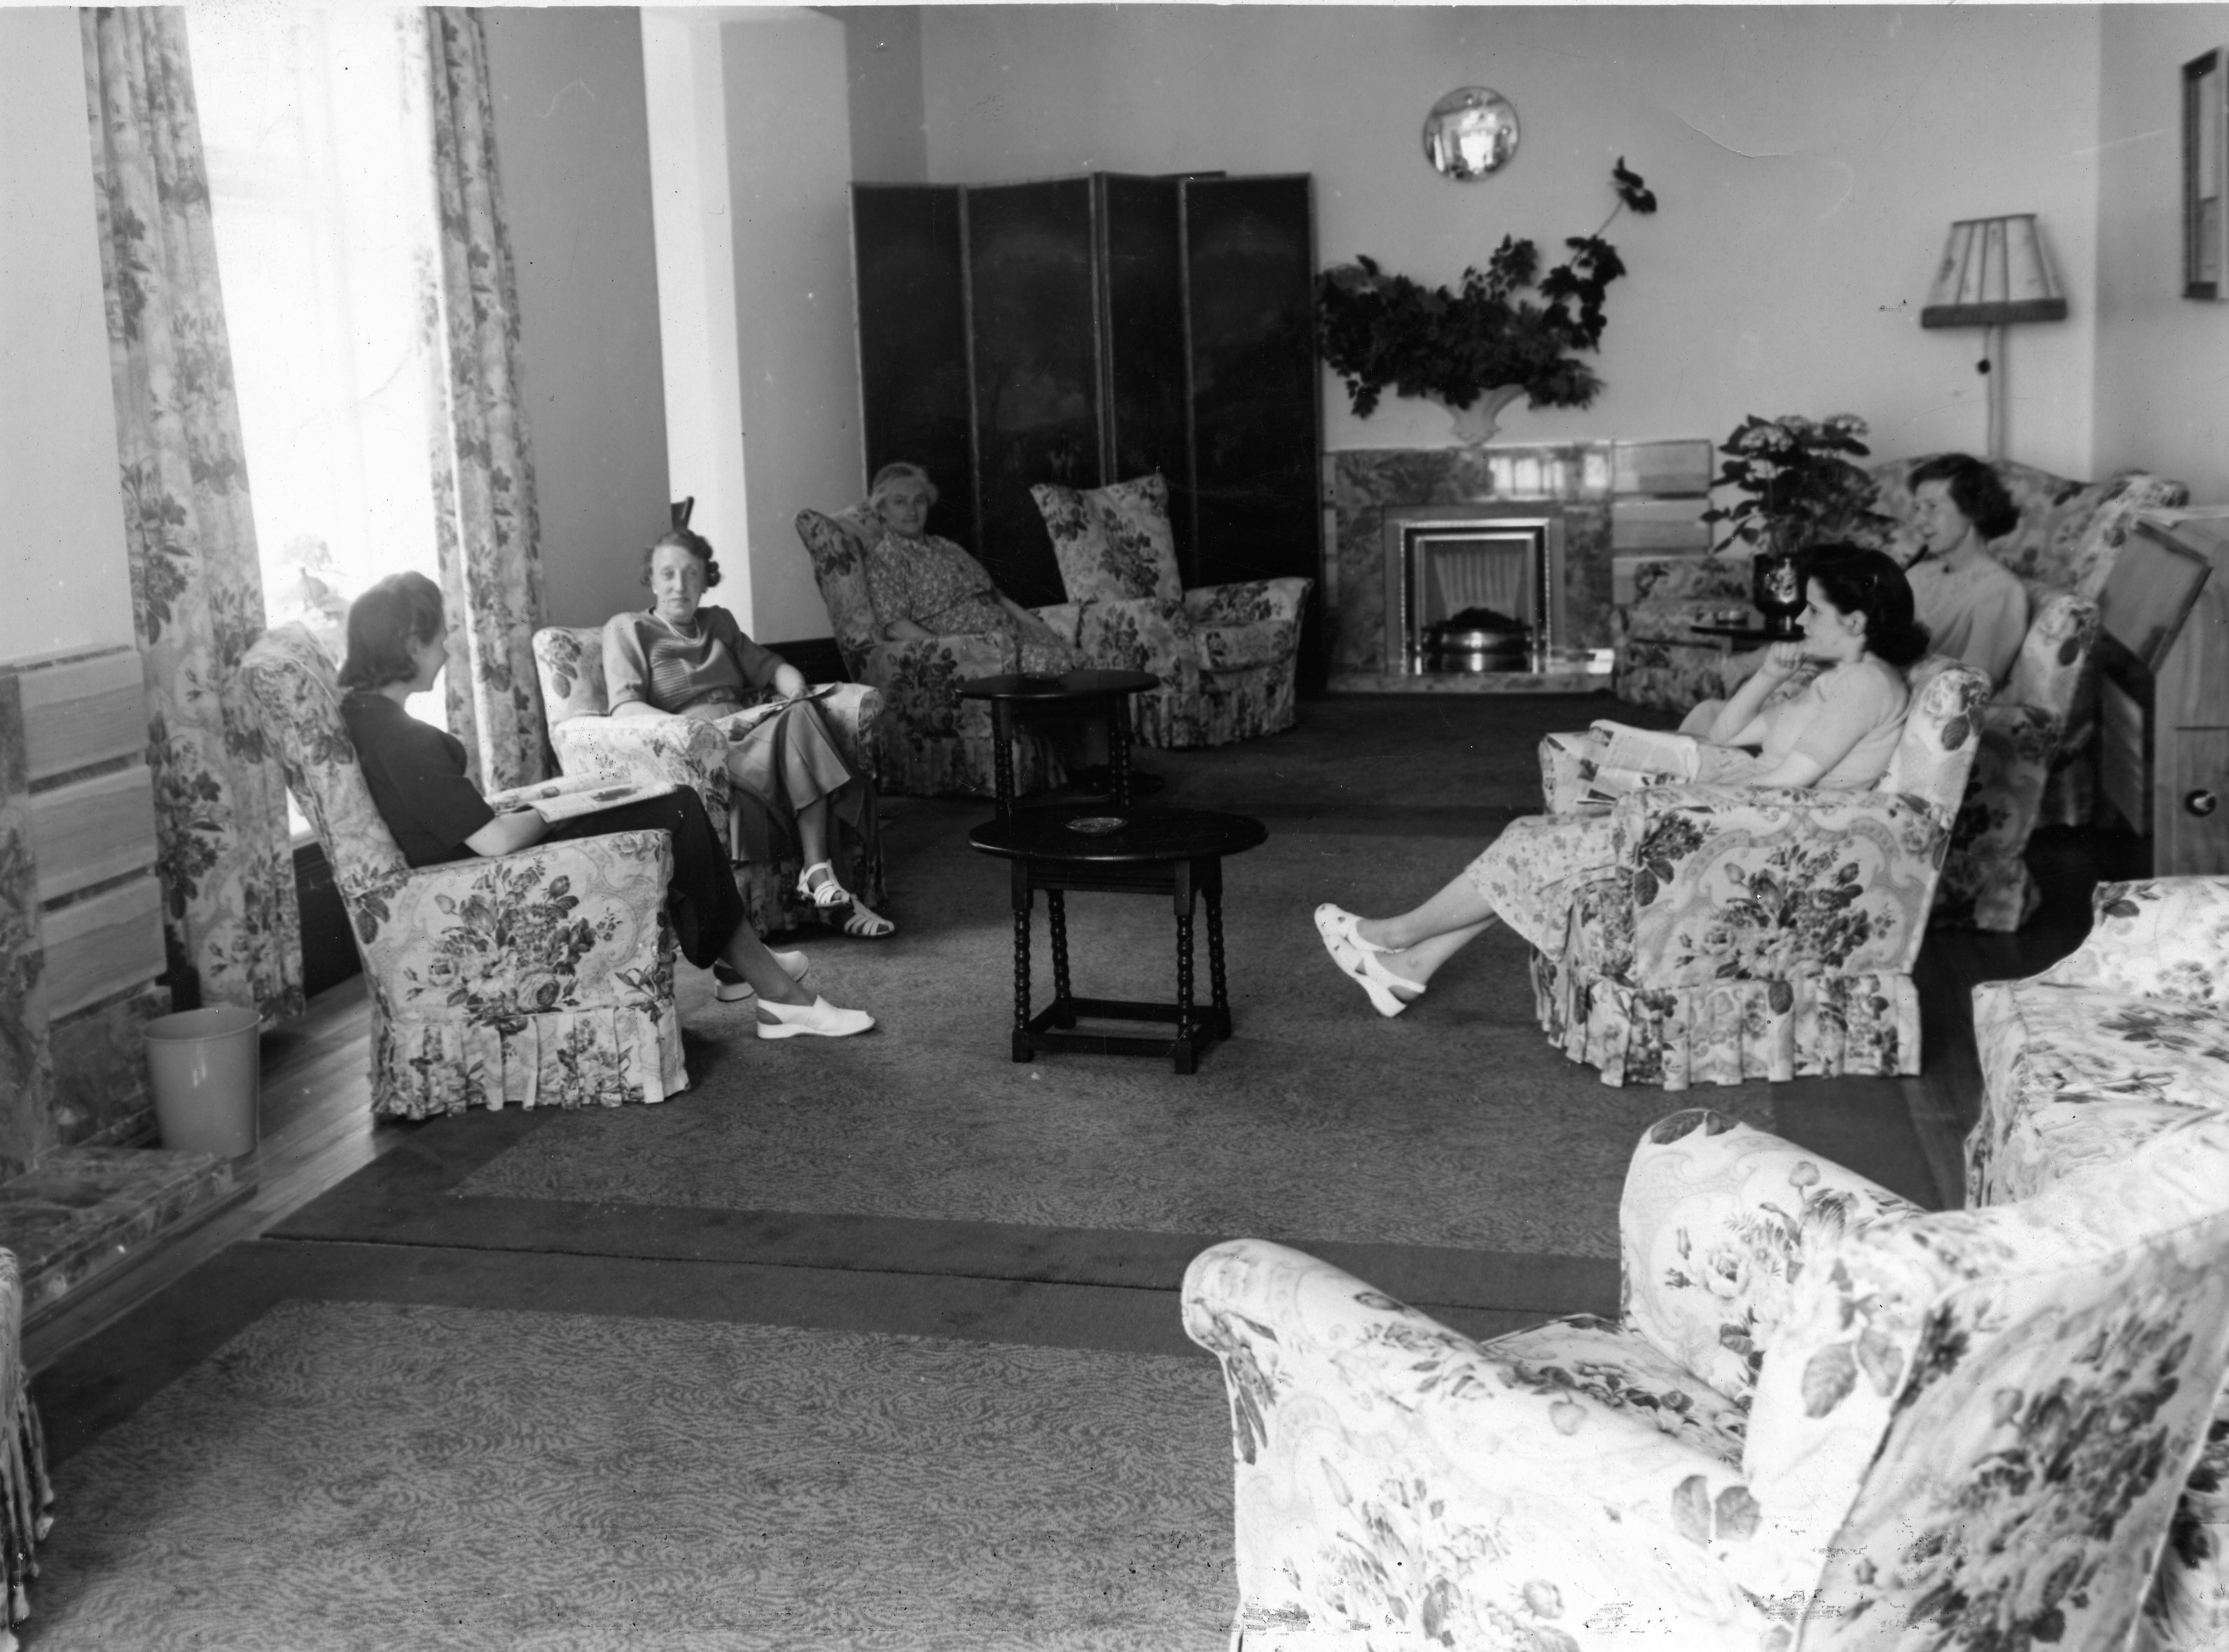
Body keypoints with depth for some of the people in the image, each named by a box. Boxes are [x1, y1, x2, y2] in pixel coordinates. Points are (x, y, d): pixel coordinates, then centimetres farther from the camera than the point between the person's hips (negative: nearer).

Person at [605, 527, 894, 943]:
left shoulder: (719, 623, 26)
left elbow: (769, 666, 24)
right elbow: (624, 708, -7)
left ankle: (819, 875, -36)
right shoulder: (626, 630, 7)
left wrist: (796, 690, -2)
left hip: (748, 743, 5)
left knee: (798, 719, -29)